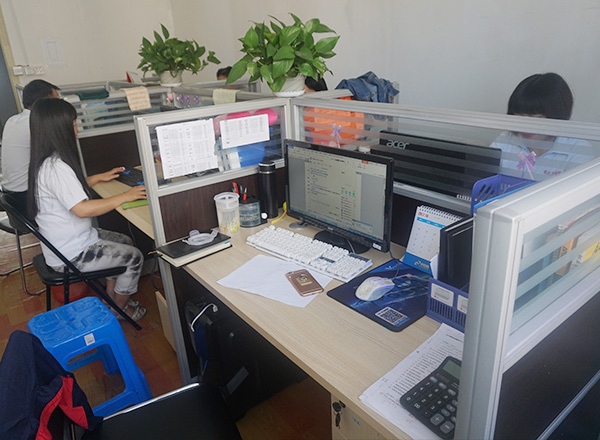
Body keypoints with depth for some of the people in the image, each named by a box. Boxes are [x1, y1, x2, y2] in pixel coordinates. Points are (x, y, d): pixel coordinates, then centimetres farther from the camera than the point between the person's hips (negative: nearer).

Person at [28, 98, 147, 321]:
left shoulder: (48, 161, 4)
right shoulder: (56, 167, -28)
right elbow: (82, 209, -33)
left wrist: (100, 177, 21)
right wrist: (125, 196, -26)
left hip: (64, 241, 10)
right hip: (70, 255, -10)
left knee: (125, 241, 21)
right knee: (134, 256, -1)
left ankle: (110, 299, 29)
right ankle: (119, 311, 19)